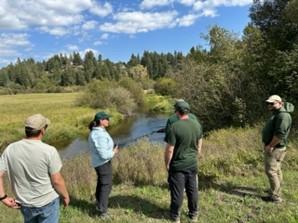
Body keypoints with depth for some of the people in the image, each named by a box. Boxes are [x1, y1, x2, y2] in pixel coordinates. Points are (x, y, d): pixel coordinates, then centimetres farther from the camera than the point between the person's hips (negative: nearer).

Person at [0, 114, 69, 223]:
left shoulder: (10, 149, -10)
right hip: (48, 202, -4)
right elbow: (57, 180, -17)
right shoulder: (49, 151, -22)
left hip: (25, 204, 4)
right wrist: (65, 196, -1)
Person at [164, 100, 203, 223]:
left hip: (177, 165, -5)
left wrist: (167, 163, -5)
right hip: (192, 164, 5)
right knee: (192, 190, 19)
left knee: (177, 192, 10)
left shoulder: (174, 126, -22)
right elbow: (199, 145, 9)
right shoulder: (197, 124, -3)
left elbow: (169, 149, -20)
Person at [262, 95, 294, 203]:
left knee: (271, 171, -9)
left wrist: (270, 146, -20)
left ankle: (275, 196, -2)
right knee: (276, 170, 20)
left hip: (275, 148, -11)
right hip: (273, 147, 11)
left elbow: (280, 134, -28)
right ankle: (276, 190, 34)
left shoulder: (283, 115, -19)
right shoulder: (277, 114, 15)